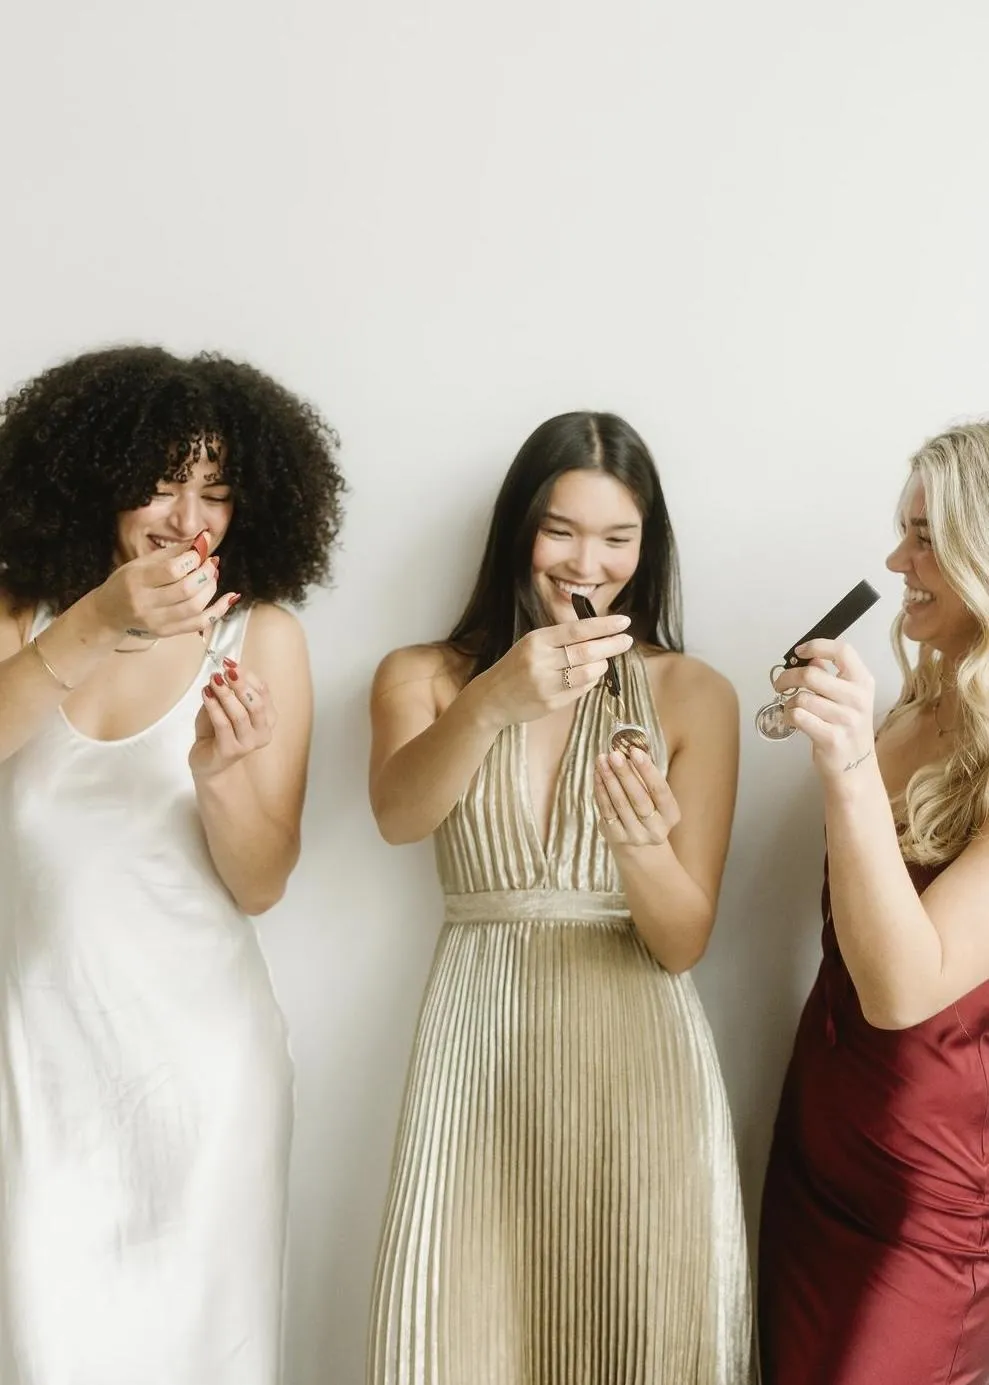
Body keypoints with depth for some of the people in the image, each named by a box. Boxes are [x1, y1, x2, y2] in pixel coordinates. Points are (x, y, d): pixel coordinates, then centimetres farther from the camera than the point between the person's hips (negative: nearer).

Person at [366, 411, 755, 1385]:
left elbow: (684, 942, -5)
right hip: (482, 1049, 1)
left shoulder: (693, 693, 0)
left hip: (639, 1060, 0)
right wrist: (492, 702, -38)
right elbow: (397, 816, -20)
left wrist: (643, 847, -26)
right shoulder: (422, 676, 2)